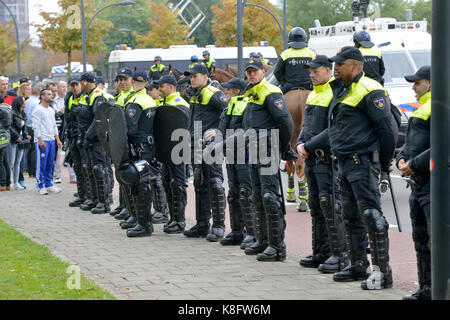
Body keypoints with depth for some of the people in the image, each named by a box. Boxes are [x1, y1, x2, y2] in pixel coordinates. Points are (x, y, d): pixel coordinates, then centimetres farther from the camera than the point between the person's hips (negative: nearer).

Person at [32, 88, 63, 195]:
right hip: (42, 141, -8)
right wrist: (40, 140, -19)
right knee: (41, 164, -5)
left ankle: (48, 184, 17)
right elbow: (36, 126, -13)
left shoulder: (51, 110, 18)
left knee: (50, 164, 10)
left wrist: (57, 139, 16)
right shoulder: (38, 110, -7)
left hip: (51, 140, 8)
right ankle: (40, 186, -1)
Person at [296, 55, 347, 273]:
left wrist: (310, 145, -16)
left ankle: (339, 254, -9)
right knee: (316, 205, 11)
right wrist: (300, 143, 6)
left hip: (327, 157, -9)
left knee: (329, 204, -12)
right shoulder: (313, 95, 19)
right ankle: (321, 252, 17)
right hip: (311, 158, 9)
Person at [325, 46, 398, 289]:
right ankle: (358, 265, 25)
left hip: (363, 163, -10)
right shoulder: (344, 92, 18)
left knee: (370, 214, -12)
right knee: (351, 215, 15)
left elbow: (388, 128, -16)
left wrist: (385, 162, -9)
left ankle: (382, 271, -10)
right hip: (345, 163, 11)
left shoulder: (369, 91, -14)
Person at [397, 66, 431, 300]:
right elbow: (411, 142, 27)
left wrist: (415, 164, -18)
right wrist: (402, 158, 8)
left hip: (435, 184, -11)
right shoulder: (424, 108, 21)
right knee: (421, 237, 14)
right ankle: (427, 289, 21)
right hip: (418, 182, 11)